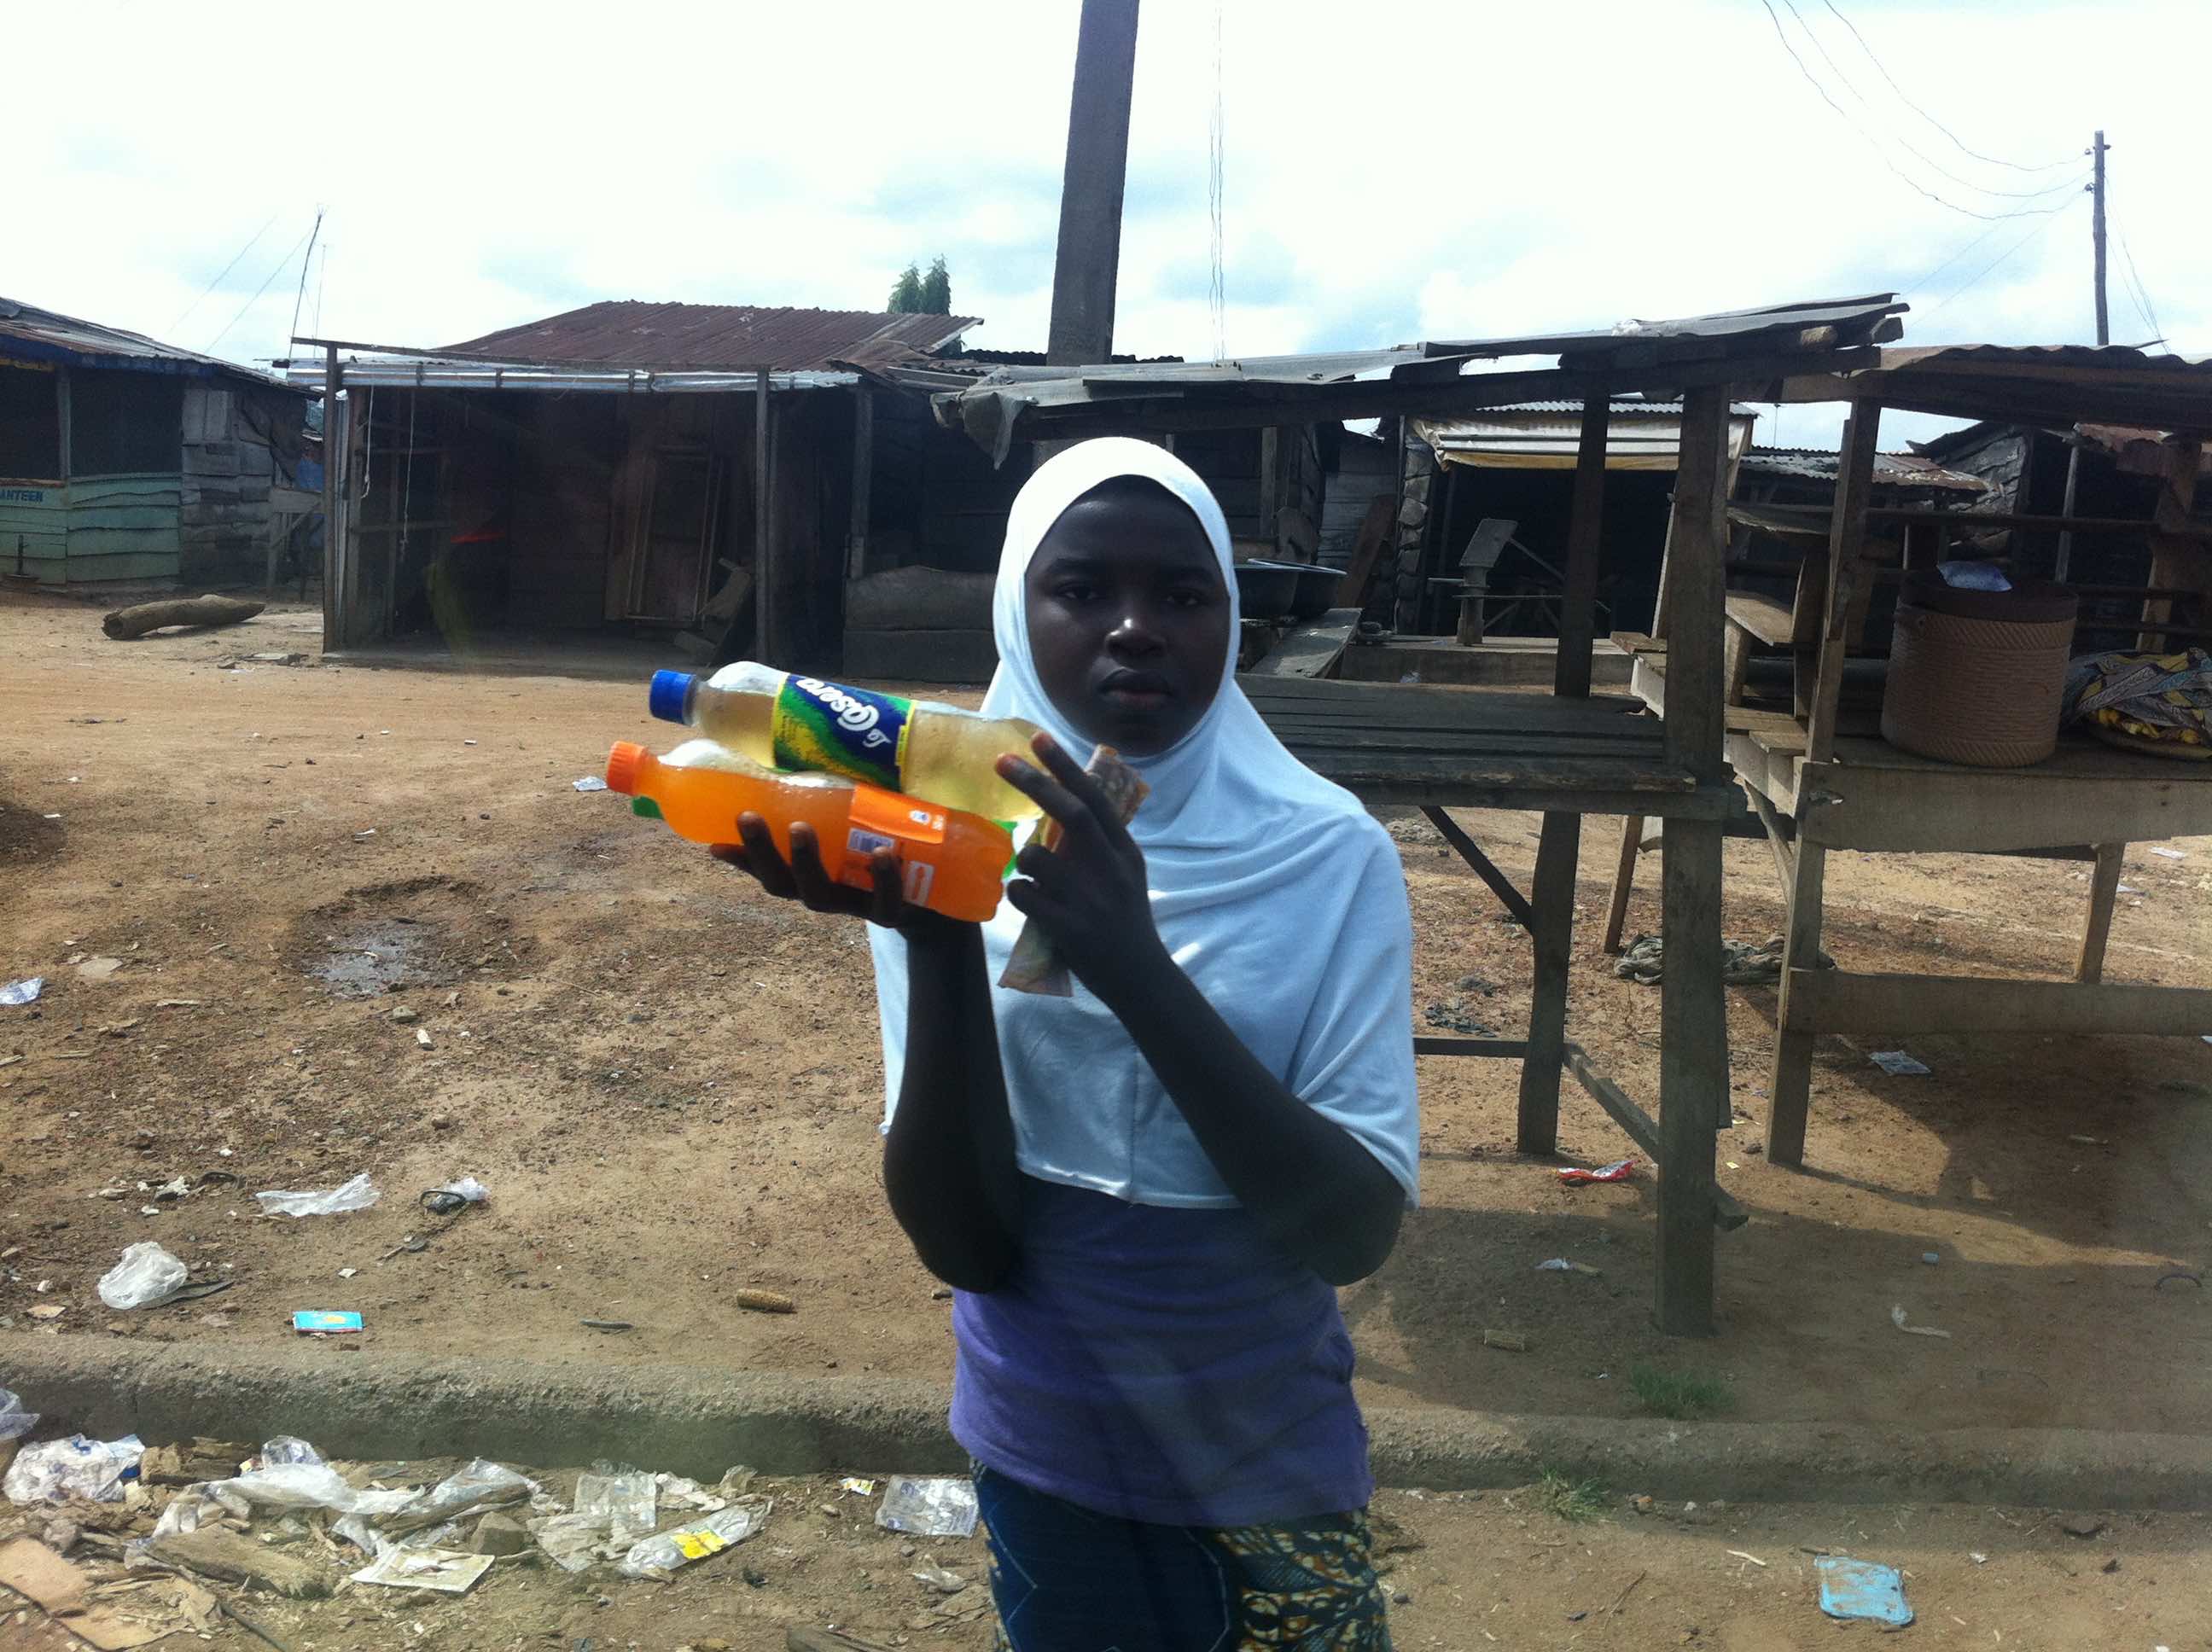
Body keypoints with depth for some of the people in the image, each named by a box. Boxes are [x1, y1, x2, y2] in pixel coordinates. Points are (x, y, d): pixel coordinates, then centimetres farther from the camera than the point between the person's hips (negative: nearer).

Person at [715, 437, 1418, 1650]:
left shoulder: (1327, 854, -14)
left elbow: (1357, 1232, -21)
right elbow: (965, 1244, -16)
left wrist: (1138, 965, -32)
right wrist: (938, 942, -30)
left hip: (1269, 1464, 0)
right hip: (1049, 1459, 1)